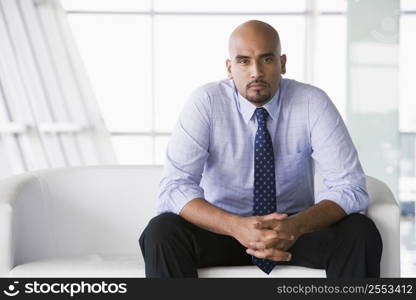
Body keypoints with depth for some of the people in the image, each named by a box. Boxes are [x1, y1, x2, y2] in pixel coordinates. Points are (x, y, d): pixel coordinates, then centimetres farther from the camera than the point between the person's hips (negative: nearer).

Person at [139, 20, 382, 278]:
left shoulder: (312, 103, -11)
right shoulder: (205, 102, -12)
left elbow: (351, 188, -16)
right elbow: (174, 188, -21)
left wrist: (296, 225, -35)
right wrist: (236, 226, -38)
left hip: (293, 228, 1)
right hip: (224, 227, 0)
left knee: (361, 233, -26)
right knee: (161, 232, -28)